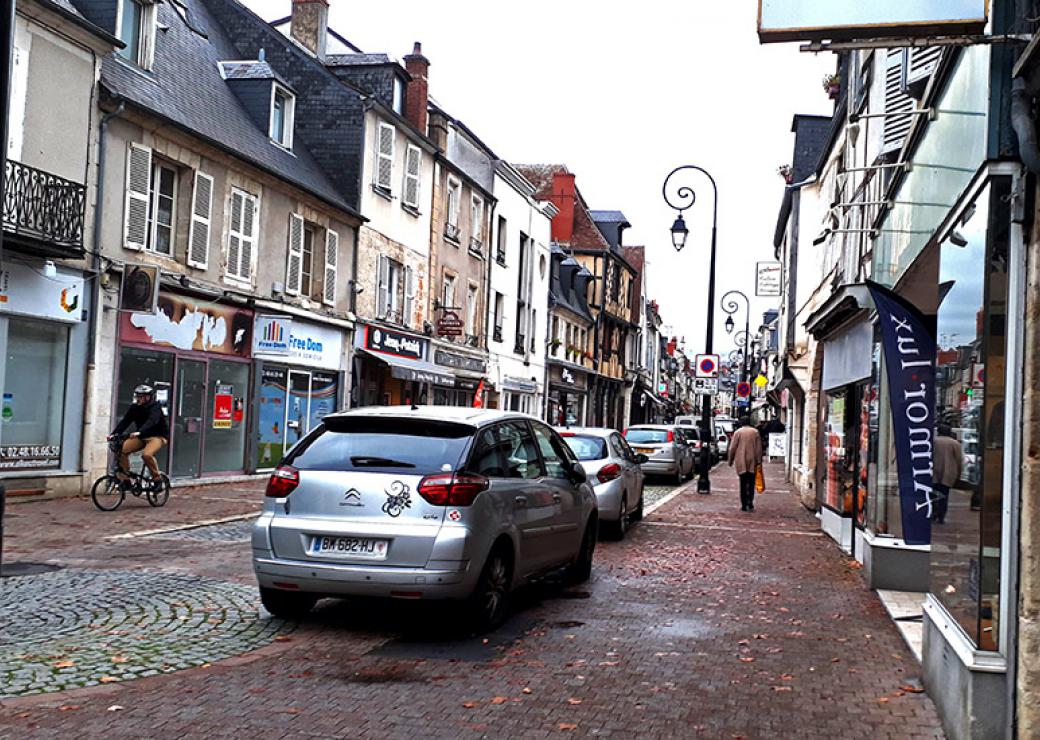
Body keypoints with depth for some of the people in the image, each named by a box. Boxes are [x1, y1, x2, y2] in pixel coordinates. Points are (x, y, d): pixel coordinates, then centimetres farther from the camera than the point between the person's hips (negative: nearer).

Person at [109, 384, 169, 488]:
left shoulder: (155, 407, -17)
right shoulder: (134, 408, 1)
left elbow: (151, 421, -35)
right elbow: (125, 422, -7)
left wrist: (139, 432, -51)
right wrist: (114, 434, -23)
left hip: (158, 436, -6)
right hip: (141, 437, 6)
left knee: (146, 454, -34)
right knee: (122, 450, -14)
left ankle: (157, 479, -14)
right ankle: (125, 479, -4)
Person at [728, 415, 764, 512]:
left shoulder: (738, 432, -1)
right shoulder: (755, 432, 3)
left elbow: (732, 448, -1)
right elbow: (759, 448, 0)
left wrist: (730, 460, 8)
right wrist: (759, 460, 3)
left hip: (741, 462, -1)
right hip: (752, 462, 1)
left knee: (743, 484, 5)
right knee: (751, 483, 9)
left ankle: (744, 505, 3)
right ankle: (750, 503, -2)